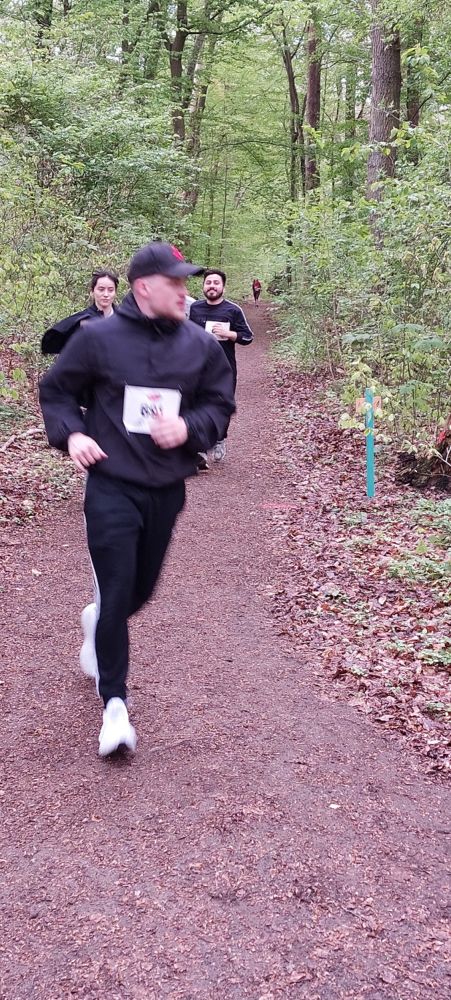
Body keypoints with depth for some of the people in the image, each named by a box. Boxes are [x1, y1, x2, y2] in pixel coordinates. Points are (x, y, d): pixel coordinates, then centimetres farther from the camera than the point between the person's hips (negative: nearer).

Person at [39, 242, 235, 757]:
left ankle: (99, 620, 53)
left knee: (140, 590, 17)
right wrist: (70, 434, -12)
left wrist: (189, 428, -10)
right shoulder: (98, 338, -6)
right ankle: (114, 704, 5)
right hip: (111, 487, -4)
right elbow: (55, 389, 5)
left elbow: (220, 404, 10)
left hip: (167, 489, 4)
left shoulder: (201, 344, 2)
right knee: (116, 594, -8)